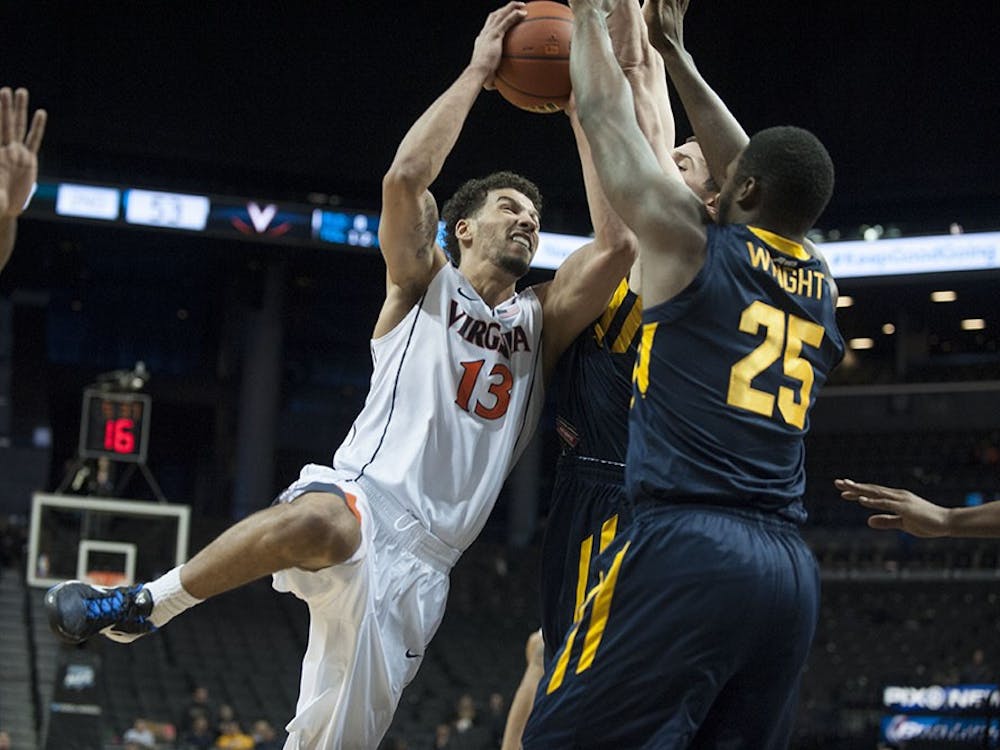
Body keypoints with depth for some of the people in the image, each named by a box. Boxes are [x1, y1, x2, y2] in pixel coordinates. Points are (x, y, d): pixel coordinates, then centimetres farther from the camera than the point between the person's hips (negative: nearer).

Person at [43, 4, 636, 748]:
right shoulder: (426, 284, 11)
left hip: (422, 563, 5)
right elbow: (405, 177, -9)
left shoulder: (540, 321, 21)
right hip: (362, 498, -5)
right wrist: (477, 73, -3)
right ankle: (144, 604, -23)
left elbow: (620, 240, 6)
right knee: (320, 523, -43)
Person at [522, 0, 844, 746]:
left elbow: (608, 118, 13)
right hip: (791, 571, 6)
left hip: (686, 549, -6)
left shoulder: (689, 240, 2)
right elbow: (764, 175, 34)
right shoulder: (821, 285, 19)